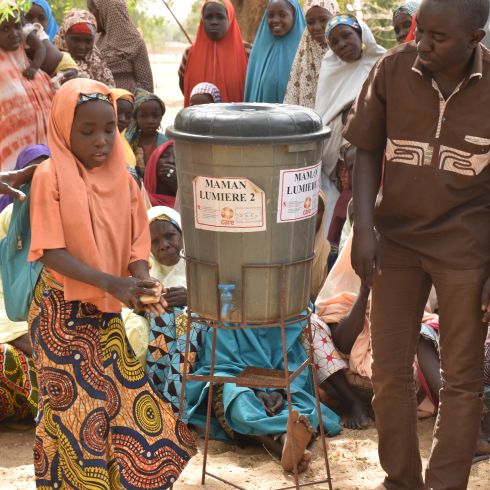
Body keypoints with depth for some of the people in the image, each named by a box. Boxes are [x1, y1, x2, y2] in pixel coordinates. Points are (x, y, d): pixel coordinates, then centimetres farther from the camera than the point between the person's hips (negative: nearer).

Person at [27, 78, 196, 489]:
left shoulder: (122, 176, 1)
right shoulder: (50, 176, -13)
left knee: (124, 398, 8)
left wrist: (143, 284, -19)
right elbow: (50, 251, -17)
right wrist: (110, 282, -26)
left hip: (107, 310, 5)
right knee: (73, 407, 1)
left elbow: (136, 244, 2)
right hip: (63, 309, -4)